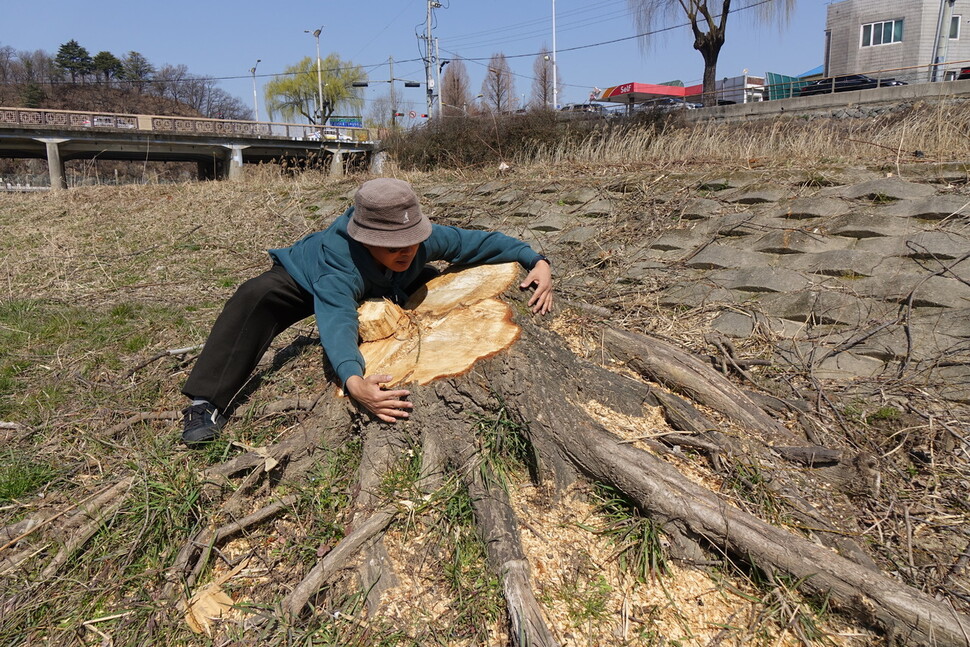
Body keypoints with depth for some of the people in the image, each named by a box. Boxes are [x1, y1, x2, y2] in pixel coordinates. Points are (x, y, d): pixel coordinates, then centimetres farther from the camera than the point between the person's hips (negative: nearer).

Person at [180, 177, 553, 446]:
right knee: (254, 298, -34)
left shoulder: (425, 239, -31)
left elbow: (480, 242, -19)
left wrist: (537, 261, -30)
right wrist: (354, 381, -79)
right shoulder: (339, 262, -46)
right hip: (304, 280, -5)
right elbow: (336, 321, -61)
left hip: (381, 289, 6)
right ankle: (206, 404, -30)